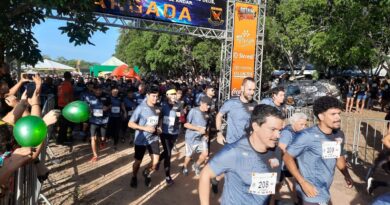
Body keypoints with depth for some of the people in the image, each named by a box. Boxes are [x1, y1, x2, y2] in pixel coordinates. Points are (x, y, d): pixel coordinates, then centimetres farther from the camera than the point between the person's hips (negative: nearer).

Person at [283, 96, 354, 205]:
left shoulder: (339, 135, 0)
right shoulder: (307, 136, -20)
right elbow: (287, 157, -15)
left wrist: (347, 176, 2)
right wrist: (303, 183, -20)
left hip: (325, 194, 7)